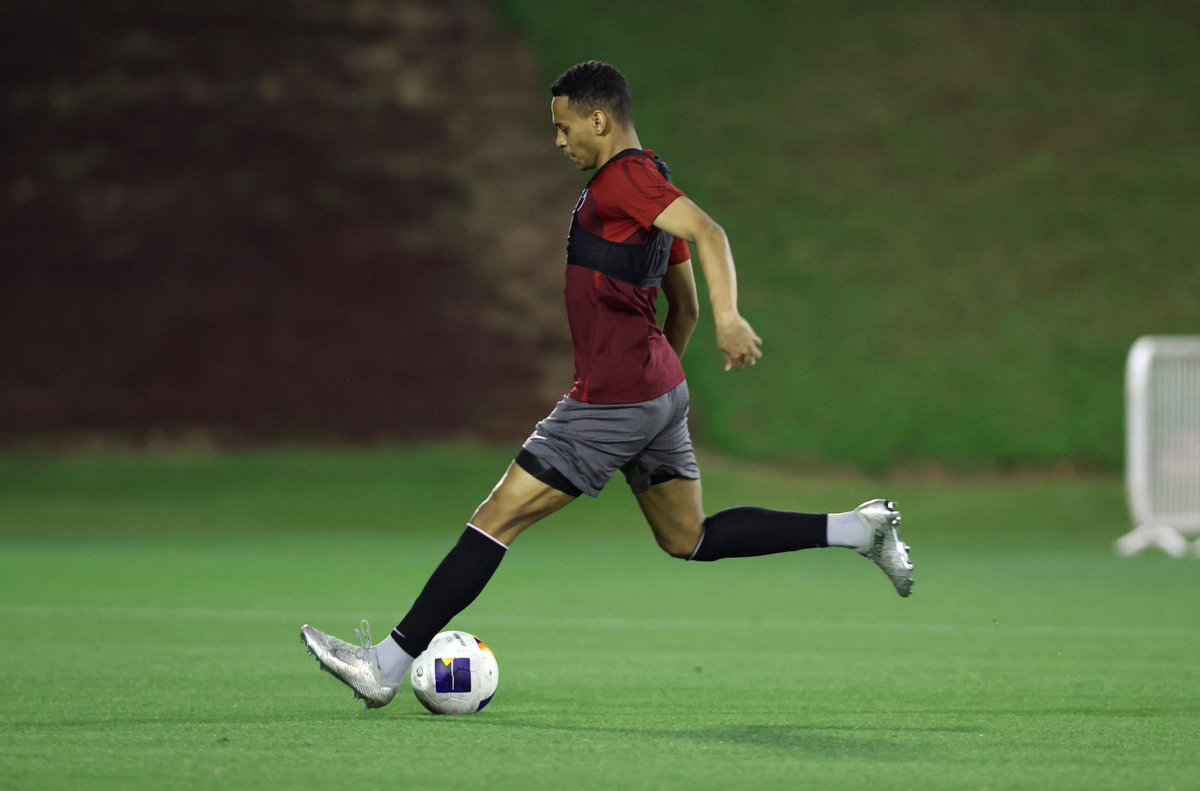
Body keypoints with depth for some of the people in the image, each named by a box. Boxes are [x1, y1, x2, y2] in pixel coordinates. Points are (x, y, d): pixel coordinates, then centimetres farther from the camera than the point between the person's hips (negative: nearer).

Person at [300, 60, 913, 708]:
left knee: (496, 519, -7)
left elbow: (708, 233, -28)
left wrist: (729, 319, -42)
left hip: (612, 403, -10)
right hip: (661, 391, 10)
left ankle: (385, 667, -5)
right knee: (689, 540, 17)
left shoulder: (622, 179, -13)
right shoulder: (650, 186, 17)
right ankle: (858, 530, 10)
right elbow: (685, 306, 22)